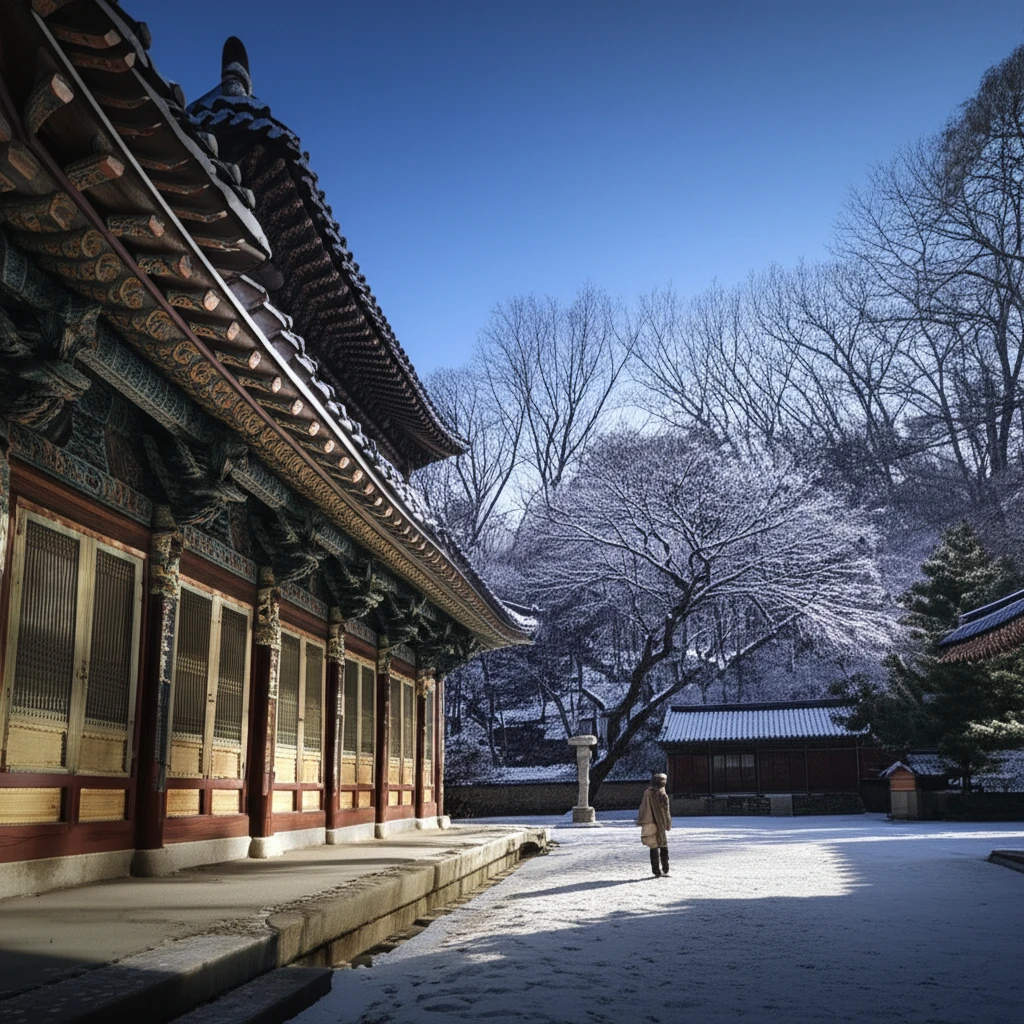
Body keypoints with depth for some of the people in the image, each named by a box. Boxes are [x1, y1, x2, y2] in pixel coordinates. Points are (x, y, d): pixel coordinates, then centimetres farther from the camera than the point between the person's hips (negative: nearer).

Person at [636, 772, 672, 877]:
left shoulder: (647, 793, -5)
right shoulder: (663, 795, -12)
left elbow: (642, 809, -2)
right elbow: (666, 812, -10)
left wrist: (641, 822, 5)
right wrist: (668, 824, 0)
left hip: (650, 824, 2)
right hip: (661, 825, -2)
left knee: (654, 848, 7)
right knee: (664, 847, 15)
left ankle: (657, 871, 6)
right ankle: (665, 869, 18)